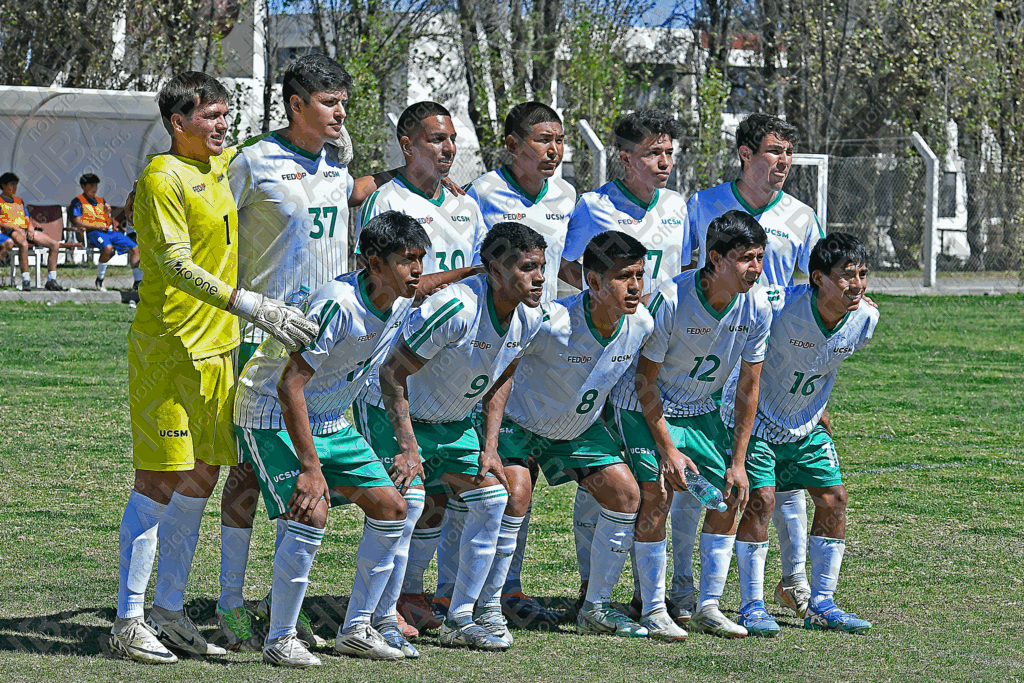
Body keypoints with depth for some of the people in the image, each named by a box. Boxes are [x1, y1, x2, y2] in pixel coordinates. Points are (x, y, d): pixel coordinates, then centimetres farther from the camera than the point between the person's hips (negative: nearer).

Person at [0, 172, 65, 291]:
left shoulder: (19, 201, 28)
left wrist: (31, 228, 0)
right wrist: (14, 227, -18)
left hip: (26, 231, 7)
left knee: (55, 245, -8)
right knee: (23, 244, -42)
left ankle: (51, 280, -10)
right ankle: (26, 281, -43)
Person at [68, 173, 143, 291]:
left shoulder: (101, 201, 28)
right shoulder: (78, 201, 8)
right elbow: (77, 222, -5)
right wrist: (97, 227, -15)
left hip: (110, 231, 7)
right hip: (92, 232, -7)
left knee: (135, 248, -11)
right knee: (108, 247, -39)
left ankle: (138, 282, -8)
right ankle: (99, 280, -24)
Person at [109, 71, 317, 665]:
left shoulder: (225, 166, 13)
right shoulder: (164, 179, -12)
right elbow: (177, 264, -23)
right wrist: (252, 306, -31)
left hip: (216, 349, 8)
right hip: (167, 349, -8)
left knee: (200, 482, 10)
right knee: (159, 483, -6)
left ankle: (170, 610, 19)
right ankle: (129, 620, 0)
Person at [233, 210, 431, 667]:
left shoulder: (402, 303, -6)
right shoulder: (338, 304, -30)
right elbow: (289, 385, -31)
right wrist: (310, 467, -31)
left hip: (330, 420, 8)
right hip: (272, 416, -8)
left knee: (390, 507, 2)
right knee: (311, 513, -23)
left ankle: (356, 629, 12)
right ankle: (280, 638, -10)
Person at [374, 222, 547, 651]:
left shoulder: (530, 319, -9)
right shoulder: (457, 309, -33)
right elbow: (392, 373, -26)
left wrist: (489, 448, 2)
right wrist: (407, 448, -28)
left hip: (454, 422, 7)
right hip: (399, 416, -7)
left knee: (492, 499, 1)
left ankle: (461, 620, 9)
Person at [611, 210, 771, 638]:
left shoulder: (757, 309, -15)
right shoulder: (670, 300, -29)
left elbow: (747, 389, -6)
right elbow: (646, 380, -19)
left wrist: (738, 462, -7)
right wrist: (668, 450, -20)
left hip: (700, 409, 5)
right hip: (645, 407, -5)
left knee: (729, 496, -3)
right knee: (656, 493, -18)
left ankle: (709, 606, 8)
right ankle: (652, 608, -9)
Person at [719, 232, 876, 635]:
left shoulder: (864, 320, -13)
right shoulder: (777, 307, -32)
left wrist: (819, 411, 15)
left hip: (806, 421, 6)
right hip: (753, 414, -5)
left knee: (833, 497, -1)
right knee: (759, 498, -14)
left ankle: (821, 605, 9)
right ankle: (751, 606, -3)